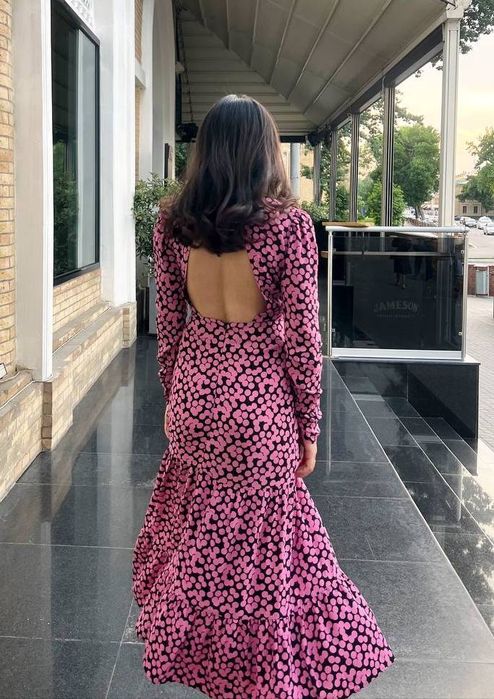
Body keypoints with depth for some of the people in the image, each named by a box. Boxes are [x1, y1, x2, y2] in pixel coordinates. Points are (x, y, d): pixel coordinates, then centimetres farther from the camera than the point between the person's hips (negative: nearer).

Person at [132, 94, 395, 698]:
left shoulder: (172, 223, -4)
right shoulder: (289, 223, -13)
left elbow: (168, 323, 3)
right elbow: (301, 335, -11)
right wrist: (308, 426, -1)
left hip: (195, 385, 4)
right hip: (260, 393, -3)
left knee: (199, 530, 23)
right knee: (261, 540, 12)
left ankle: (195, 650, 42)